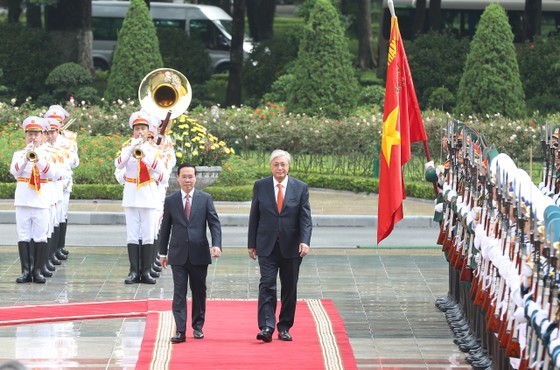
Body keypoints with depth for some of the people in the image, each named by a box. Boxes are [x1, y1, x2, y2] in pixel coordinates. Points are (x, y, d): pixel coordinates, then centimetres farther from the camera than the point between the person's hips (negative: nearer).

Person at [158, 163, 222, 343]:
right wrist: (163, 252, 9)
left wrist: (216, 245, -16)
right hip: (178, 254, 0)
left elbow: (214, 223, -1)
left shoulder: (205, 199, 4)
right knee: (179, 293, -5)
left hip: (199, 254, 0)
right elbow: (165, 228, 10)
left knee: (199, 291, 8)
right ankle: (180, 330, -7)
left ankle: (198, 327, 22)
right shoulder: (170, 200, 5)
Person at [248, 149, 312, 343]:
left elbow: (305, 217, -2)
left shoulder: (300, 188, 3)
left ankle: (284, 328, 15)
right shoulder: (260, 186, 4)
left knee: (289, 288, 6)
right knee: (267, 285, -10)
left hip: (291, 247, 1)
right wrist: (252, 243, 4)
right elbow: (254, 216, 7)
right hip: (267, 246, -1)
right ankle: (266, 327, -15)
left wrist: (305, 241, -16)